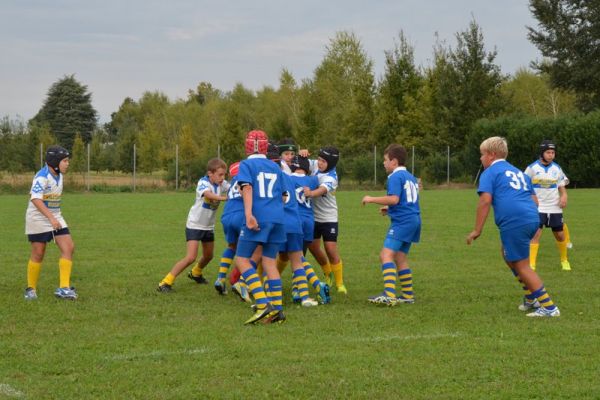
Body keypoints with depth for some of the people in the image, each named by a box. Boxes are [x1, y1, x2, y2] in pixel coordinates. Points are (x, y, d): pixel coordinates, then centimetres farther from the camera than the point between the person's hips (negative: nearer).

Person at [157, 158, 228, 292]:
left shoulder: (222, 184, -5)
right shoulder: (203, 182, -22)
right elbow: (208, 194, -43)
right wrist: (224, 198, -57)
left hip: (208, 226, 7)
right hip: (194, 225, -7)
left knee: (208, 256, 23)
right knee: (191, 257, -19)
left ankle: (195, 273, 52)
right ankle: (166, 282, -13)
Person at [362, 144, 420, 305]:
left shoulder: (395, 177, -9)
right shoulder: (410, 177, 21)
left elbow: (394, 199, -21)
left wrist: (372, 199, -11)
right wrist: (389, 209, 24)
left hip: (402, 221, -10)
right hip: (413, 219, 10)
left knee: (386, 255, -18)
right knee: (400, 258, 18)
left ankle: (389, 295, -32)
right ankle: (408, 295, 21)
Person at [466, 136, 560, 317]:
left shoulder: (490, 172, 3)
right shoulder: (518, 172, 26)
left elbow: (485, 201, -10)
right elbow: (534, 200, 26)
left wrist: (477, 230, -8)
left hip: (514, 223, -8)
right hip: (532, 219, 8)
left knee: (522, 266, 0)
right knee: (508, 254, 27)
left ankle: (549, 307, -4)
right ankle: (531, 299, 25)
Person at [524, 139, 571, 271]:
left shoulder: (557, 168, 5)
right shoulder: (532, 168, -6)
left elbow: (562, 186, 12)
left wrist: (564, 196, -8)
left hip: (554, 207, 4)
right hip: (538, 207, -4)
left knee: (560, 235, 9)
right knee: (536, 234, -17)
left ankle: (564, 261, 31)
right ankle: (531, 264, -15)